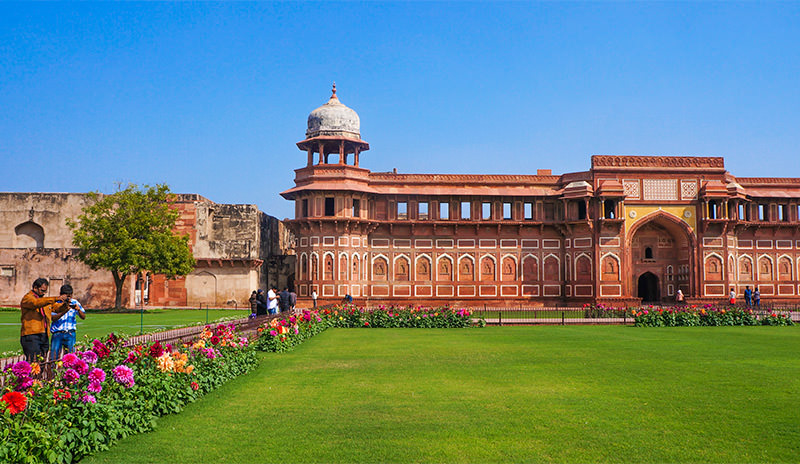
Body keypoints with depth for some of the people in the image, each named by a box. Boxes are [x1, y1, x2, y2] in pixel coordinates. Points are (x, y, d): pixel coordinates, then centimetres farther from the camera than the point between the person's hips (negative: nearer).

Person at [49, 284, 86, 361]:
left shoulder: (75, 303, 8)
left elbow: (83, 317, 4)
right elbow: (53, 318, -11)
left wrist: (78, 310, -15)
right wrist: (64, 312, -25)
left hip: (70, 334, 2)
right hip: (57, 333, -2)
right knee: (54, 358, -5)